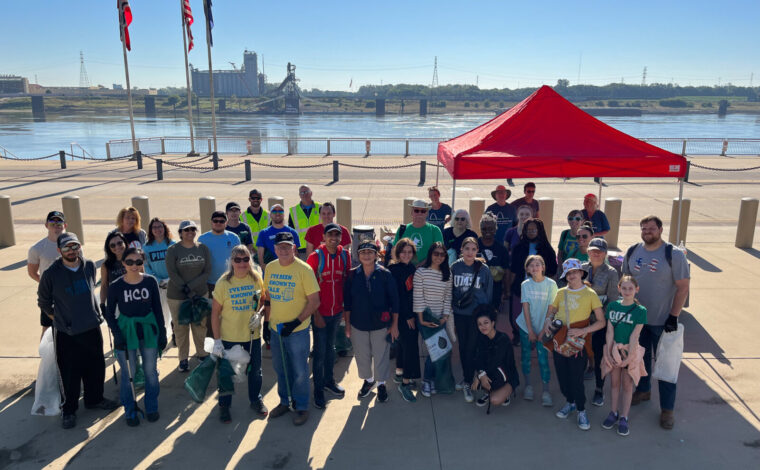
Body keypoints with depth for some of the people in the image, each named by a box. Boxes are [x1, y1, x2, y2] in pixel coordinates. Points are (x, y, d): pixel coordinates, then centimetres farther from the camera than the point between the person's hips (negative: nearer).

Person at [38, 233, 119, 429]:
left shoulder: (89, 266, 1)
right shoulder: (51, 274, -12)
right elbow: (44, 302, 4)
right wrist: (57, 317, 6)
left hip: (92, 328, 4)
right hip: (66, 332, -4)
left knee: (96, 368, 15)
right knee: (70, 373, 5)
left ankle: (94, 399, 36)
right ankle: (69, 409, 25)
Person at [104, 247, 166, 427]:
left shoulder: (150, 281, -4)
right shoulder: (116, 286, -8)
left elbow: (157, 309, 3)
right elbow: (109, 313, 0)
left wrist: (162, 333, 3)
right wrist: (117, 334, -10)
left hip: (148, 329, 1)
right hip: (126, 330, -1)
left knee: (150, 370, 10)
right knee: (129, 372, 5)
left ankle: (151, 408, 28)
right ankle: (130, 410, 24)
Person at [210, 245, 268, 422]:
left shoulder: (257, 278, -5)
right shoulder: (223, 282, -11)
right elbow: (215, 312, -7)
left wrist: (259, 314, -15)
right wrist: (217, 340, -9)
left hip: (253, 334, 2)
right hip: (229, 336, -2)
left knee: (255, 370, 17)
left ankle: (256, 400, 40)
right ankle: (224, 405, 33)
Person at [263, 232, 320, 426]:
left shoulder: (304, 269, -15)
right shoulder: (270, 268, 2)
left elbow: (315, 301, -15)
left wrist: (295, 323, -19)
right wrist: (267, 319, 11)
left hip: (298, 330, -5)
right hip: (276, 329, 5)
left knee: (300, 371, 6)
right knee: (280, 369, 19)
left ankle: (302, 407, 24)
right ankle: (284, 402, 38)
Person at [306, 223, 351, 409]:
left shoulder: (345, 255, -1)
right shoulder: (315, 257, -13)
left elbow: (347, 281, 8)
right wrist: (316, 313, -13)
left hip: (337, 310, 4)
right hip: (320, 312, -4)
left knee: (331, 347, 19)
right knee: (320, 351, 3)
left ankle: (329, 381, 35)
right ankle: (318, 389, 17)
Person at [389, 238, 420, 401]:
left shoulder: (412, 268, 9)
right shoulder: (393, 270, -13)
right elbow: (396, 295, -15)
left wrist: (414, 314, 8)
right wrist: (407, 316, -13)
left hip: (411, 313, 7)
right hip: (401, 314, -7)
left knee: (404, 342, 16)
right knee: (410, 345, -10)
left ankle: (399, 373, 31)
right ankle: (405, 382, -2)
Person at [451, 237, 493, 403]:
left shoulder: (484, 269, -5)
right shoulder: (455, 267, -1)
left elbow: (488, 294, 2)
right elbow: (450, 290, 7)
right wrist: (450, 312, 6)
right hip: (459, 314, 3)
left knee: (471, 348, -2)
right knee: (462, 346, 13)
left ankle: (467, 383, 10)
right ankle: (465, 377, 31)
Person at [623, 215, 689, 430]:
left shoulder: (674, 255, -13)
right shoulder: (632, 252, 0)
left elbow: (683, 287, -11)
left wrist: (673, 317, -15)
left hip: (663, 321, -4)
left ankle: (667, 409, 15)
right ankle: (643, 390, 41)